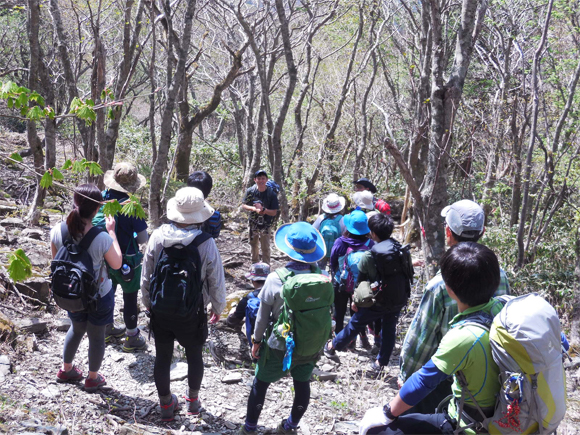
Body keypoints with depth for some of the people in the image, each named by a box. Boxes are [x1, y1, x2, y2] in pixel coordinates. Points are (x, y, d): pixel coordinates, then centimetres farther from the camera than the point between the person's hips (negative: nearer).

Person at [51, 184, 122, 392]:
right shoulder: (102, 239, -34)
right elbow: (117, 264, -14)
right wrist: (111, 232, -10)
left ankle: (66, 369, 51)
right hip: (100, 296, -4)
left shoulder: (58, 232, -22)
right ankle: (93, 378, 41)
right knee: (96, 336, 21)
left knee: (76, 329, 31)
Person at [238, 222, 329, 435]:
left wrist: (257, 340, 3)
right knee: (302, 385, 22)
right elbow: (326, 313, -3)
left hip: (279, 346, -2)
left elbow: (263, 315, -11)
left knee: (260, 384, 18)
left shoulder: (275, 279, -22)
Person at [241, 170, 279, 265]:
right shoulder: (251, 191, -10)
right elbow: (243, 205, -6)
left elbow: (274, 212, -14)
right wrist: (254, 209, -23)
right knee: (254, 245, 21)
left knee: (265, 248, -2)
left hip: (265, 224, -3)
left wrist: (263, 209, -30)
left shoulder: (271, 194, -17)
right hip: (253, 222, 4)